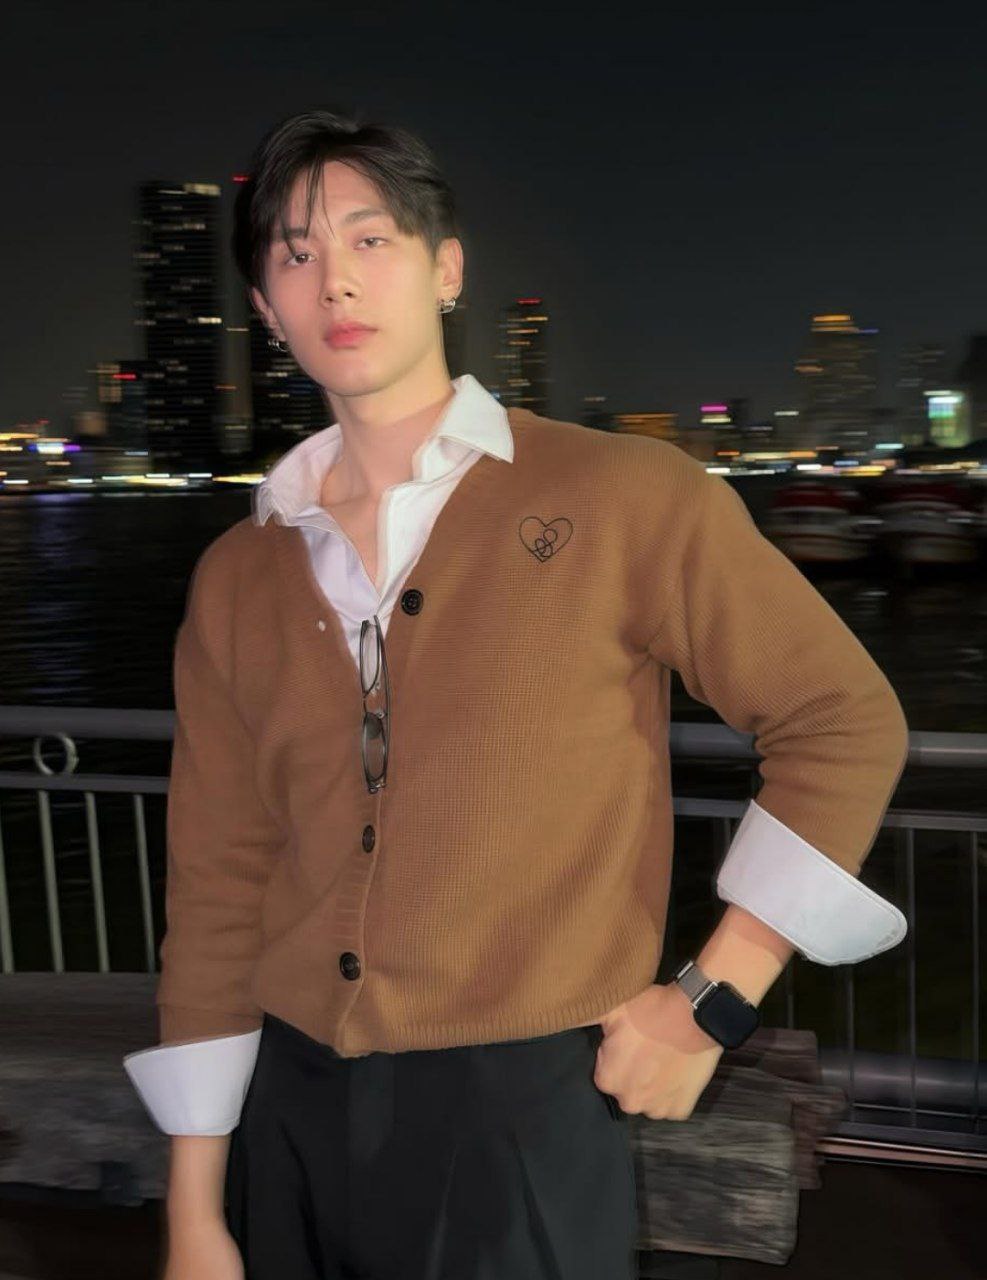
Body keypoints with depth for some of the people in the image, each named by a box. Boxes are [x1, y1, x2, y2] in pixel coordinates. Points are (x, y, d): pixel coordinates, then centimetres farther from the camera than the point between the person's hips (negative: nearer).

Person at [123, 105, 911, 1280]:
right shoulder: (236, 578, 4)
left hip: (520, 1119, -4)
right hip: (290, 1112, 5)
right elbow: (214, 887, 5)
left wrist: (713, 1001, -7)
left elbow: (843, 722, -3)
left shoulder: (624, 499, -7)